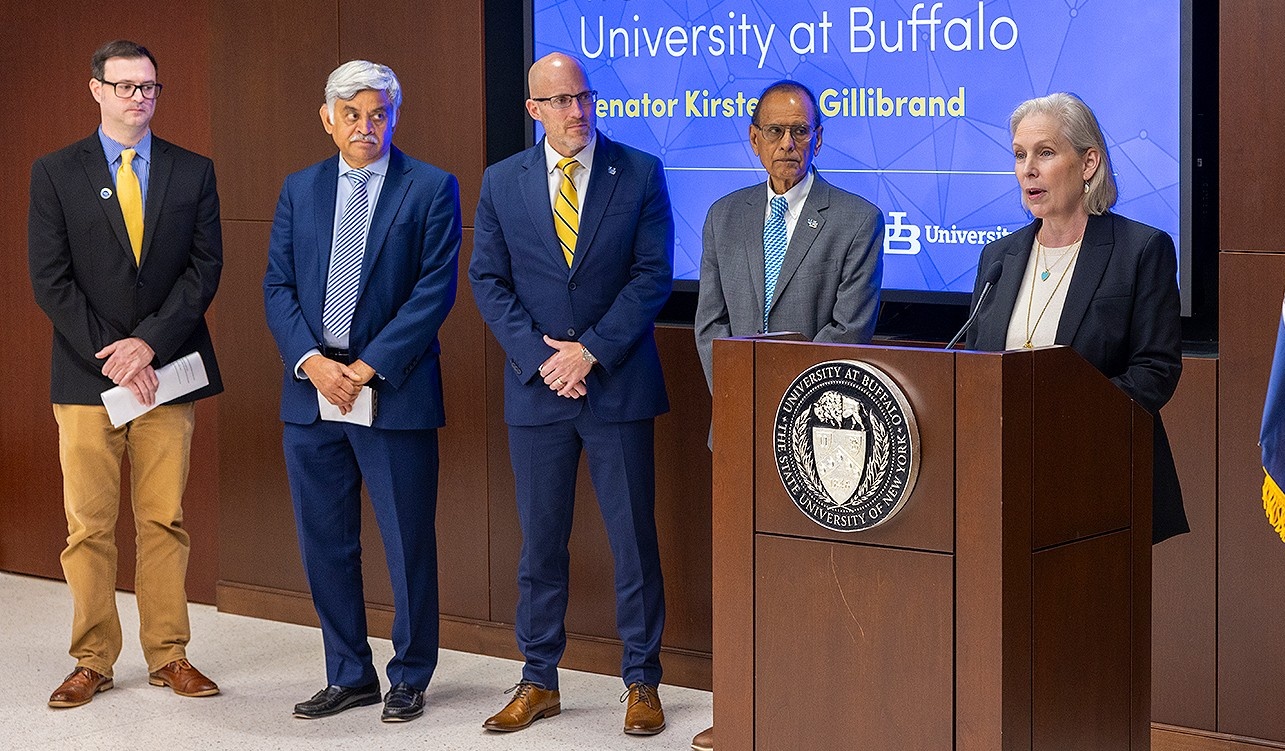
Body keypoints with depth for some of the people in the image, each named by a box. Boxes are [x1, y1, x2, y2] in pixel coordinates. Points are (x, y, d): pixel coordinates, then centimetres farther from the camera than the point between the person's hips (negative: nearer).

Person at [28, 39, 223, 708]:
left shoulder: (193, 172, 8)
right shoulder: (55, 173, 4)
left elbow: (205, 268, 1)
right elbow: (49, 278, -2)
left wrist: (149, 342, -12)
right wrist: (110, 355, -11)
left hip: (168, 371, 1)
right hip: (86, 377, -1)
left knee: (165, 522, 4)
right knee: (88, 527, 1)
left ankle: (169, 655, 13)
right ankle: (92, 662, 9)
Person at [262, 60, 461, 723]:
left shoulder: (431, 189, -1)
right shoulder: (299, 190, 12)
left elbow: (436, 289, -8)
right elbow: (277, 287, 8)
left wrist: (368, 367, -13)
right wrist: (312, 361, -9)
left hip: (394, 393, -4)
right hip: (311, 394, 4)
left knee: (408, 543, 2)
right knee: (325, 544, 9)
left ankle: (409, 678, 16)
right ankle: (349, 675, 22)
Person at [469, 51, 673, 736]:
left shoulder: (640, 173, 0)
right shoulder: (501, 182, 6)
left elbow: (653, 274, -5)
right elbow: (489, 280, 4)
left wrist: (591, 351, -13)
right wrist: (541, 357, -8)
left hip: (619, 384, -2)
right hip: (536, 388, 2)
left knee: (634, 539, 2)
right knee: (540, 543, 8)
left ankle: (642, 682, 12)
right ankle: (538, 683, 18)